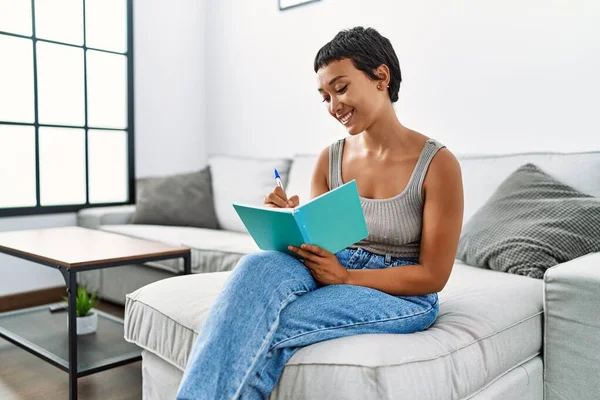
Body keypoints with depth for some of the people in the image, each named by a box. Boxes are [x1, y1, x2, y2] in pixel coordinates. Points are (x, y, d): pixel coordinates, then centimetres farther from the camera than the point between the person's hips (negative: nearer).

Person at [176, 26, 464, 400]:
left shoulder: (437, 163, -11)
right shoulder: (329, 159, 4)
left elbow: (432, 276, -10)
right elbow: (315, 243, 8)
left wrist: (345, 277, -22)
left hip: (402, 295, -4)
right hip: (332, 271, 4)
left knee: (271, 327, -31)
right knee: (259, 265, -30)